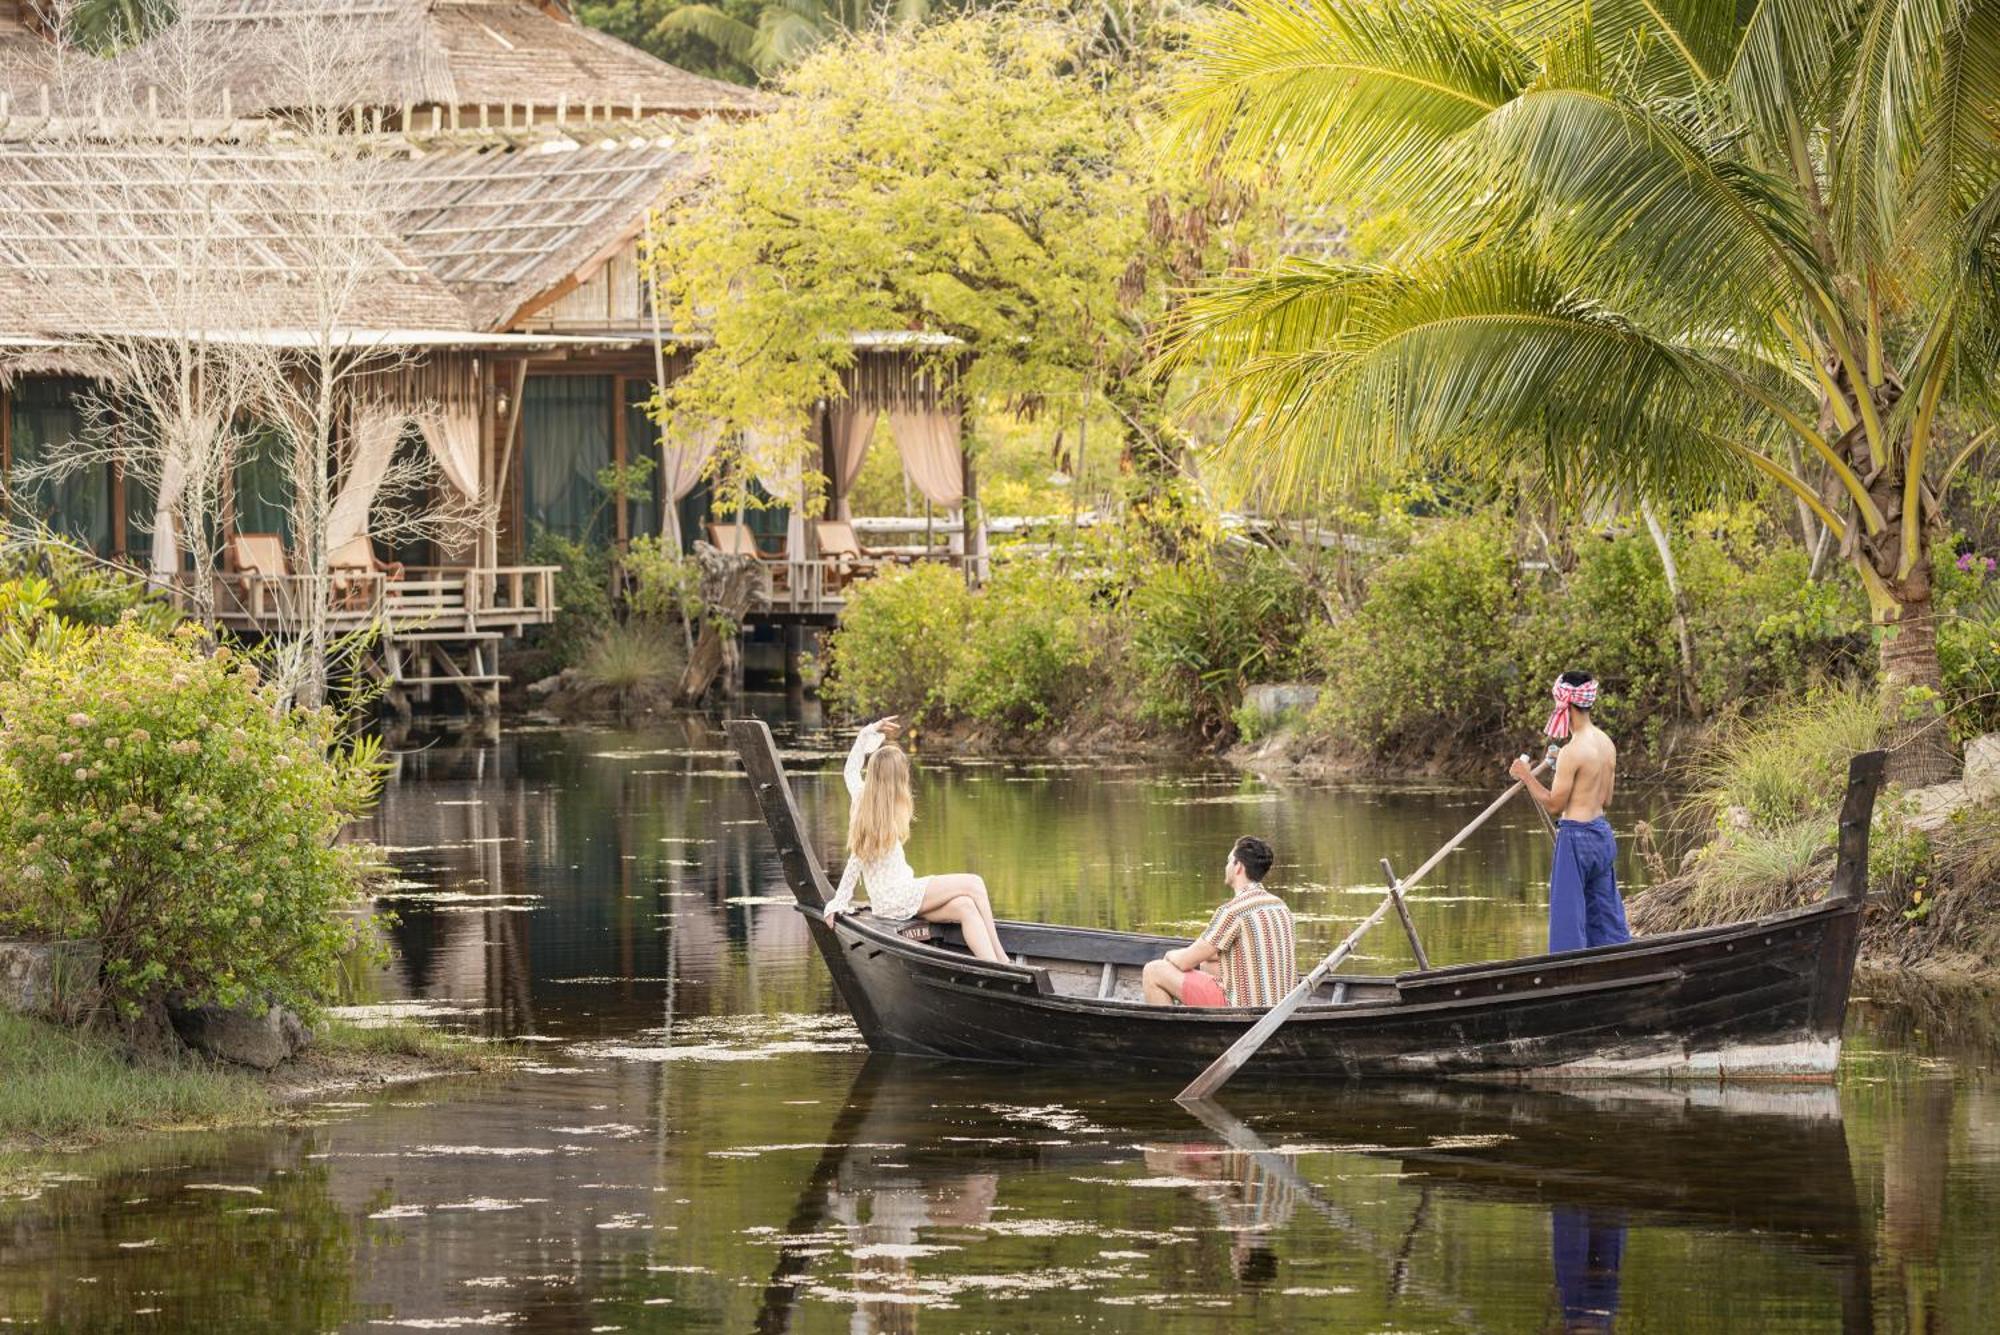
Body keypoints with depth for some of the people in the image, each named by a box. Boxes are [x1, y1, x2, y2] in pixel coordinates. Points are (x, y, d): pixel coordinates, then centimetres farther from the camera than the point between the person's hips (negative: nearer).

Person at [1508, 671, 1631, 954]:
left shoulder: (1572, 752, -19)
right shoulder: (1606, 743, 7)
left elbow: (1554, 805, -13)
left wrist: (1527, 776, -4)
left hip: (1576, 837, -8)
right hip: (1602, 834, 8)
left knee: (1568, 919, -1)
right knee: (1606, 913, 14)